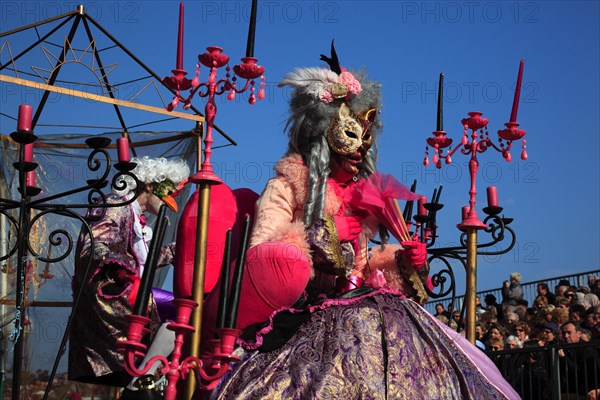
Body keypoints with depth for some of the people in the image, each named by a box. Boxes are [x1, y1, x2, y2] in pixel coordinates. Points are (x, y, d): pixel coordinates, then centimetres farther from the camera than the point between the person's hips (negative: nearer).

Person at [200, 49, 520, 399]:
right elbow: (261, 258, -8)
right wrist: (322, 241, -13)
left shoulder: (364, 193, 20)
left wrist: (400, 258, 7)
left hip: (368, 307, 5)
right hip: (311, 319, -5)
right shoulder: (287, 188, 2)